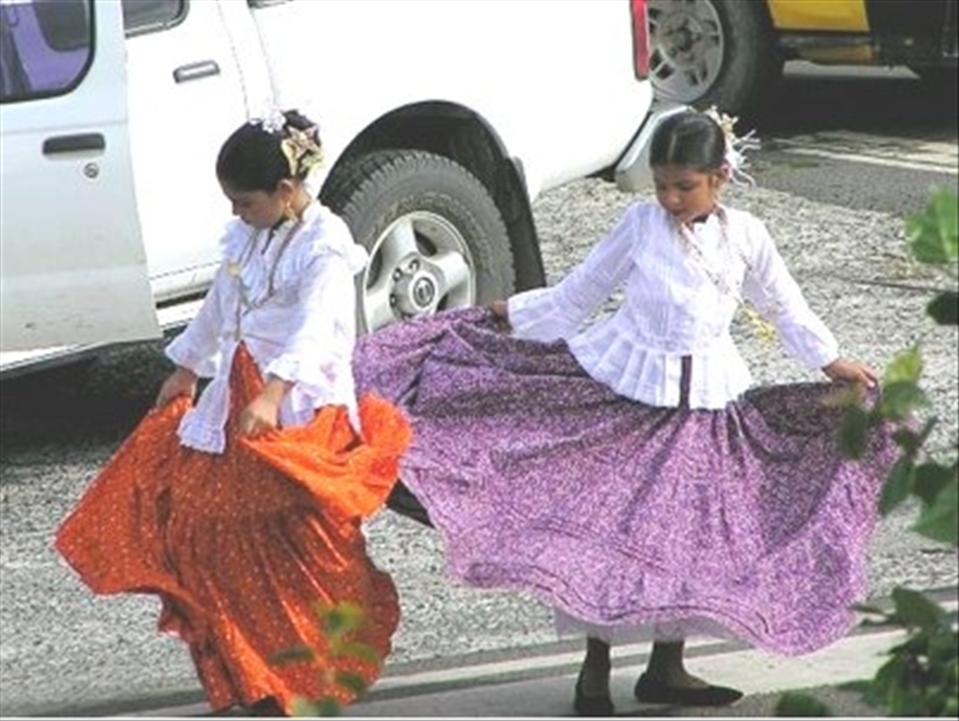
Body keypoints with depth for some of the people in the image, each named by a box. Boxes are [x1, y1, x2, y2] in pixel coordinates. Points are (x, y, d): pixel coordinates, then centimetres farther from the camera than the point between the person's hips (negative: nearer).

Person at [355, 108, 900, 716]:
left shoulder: (745, 237, 0)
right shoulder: (641, 224, -3)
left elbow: (785, 308, 14)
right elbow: (578, 296, 5)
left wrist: (832, 363, 7)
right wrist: (510, 314, -1)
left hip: (706, 404, 2)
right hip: (624, 390, -1)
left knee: (689, 531, 5)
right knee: (606, 523, -2)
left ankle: (667, 666, 19)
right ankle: (595, 669, 8)